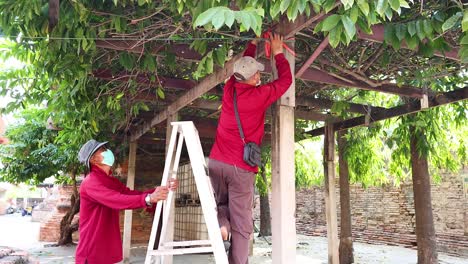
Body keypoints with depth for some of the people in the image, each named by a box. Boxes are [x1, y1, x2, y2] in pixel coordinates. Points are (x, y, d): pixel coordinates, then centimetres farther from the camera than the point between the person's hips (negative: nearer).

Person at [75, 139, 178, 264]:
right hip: (92, 253, -8)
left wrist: (164, 189, -6)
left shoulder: (112, 181, 14)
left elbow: (134, 194, 7)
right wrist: (148, 198, -46)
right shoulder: (91, 182, -17)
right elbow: (118, 200, -33)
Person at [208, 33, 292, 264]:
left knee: (221, 203, 25)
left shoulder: (229, 88, 5)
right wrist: (278, 53, 20)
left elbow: (242, 67, 26)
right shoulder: (259, 95, -8)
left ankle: (221, 224, -4)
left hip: (216, 161, 5)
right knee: (241, 226, 3)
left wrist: (253, 43, 35)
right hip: (241, 167, -5)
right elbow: (285, 80, 9)